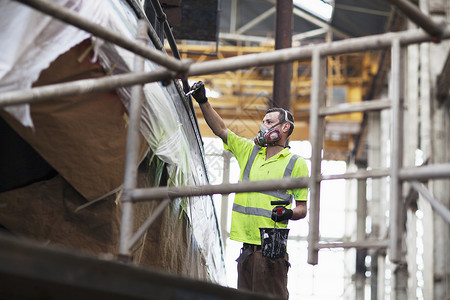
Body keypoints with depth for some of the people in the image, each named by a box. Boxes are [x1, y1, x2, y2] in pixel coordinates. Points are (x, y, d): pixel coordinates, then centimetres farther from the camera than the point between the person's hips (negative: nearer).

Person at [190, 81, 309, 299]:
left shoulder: (296, 163, 3)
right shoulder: (249, 151, 17)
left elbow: (303, 208, 2)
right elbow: (221, 130, 17)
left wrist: (289, 213, -19)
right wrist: (203, 102, 8)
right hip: (247, 246, 5)